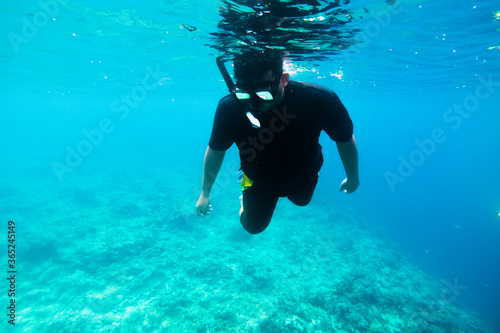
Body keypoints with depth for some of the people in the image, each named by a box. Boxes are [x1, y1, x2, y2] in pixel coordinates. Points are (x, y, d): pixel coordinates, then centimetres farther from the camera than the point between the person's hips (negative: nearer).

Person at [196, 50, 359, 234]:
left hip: (303, 175, 1)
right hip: (259, 178, 0)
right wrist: (205, 193, -6)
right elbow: (216, 150, -17)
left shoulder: (319, 100, -38)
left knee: (301, 200, 32)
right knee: (253, 226, 17)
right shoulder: (229, 108, -36)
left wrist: (353, 177, -3)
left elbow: (345, 139, -18)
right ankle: (247, 199, 50)